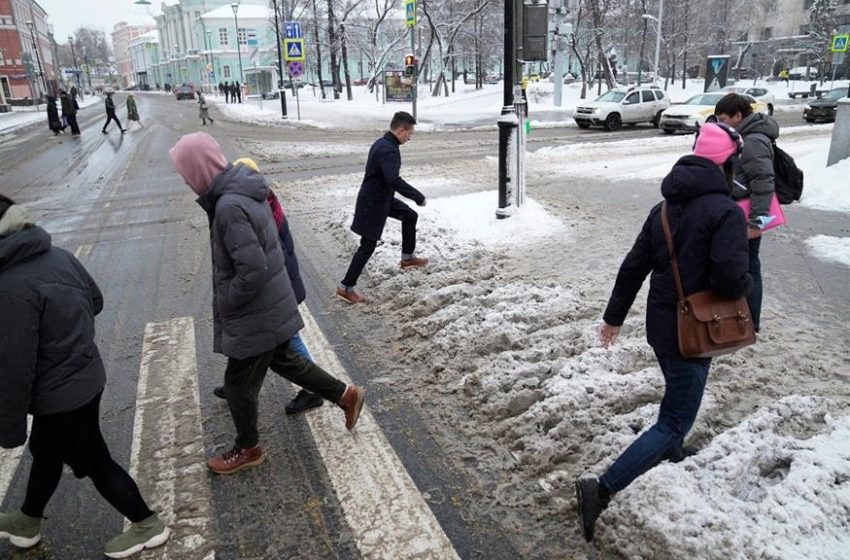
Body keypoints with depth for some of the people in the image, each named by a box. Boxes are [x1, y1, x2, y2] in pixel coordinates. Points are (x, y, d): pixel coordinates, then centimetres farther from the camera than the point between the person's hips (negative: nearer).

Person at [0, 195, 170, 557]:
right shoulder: (58, 256, -6)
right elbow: (96, 301, 11)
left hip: (60, 395, -8)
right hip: (86, 377, 8)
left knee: (95, 463, 11)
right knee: (45, 452, 27)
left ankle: (148, 526, 28)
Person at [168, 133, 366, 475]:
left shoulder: (229, 208, -28)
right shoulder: (246, 188, 1)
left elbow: (253, 270, -31)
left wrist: (225, 304, -14)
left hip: (255, 315, -9)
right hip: (273, 305, 9)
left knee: (238, 383, 12)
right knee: (284, 360, 26)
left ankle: (248, 449, 34)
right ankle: (346, 396, 35)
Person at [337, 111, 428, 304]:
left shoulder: (383, 143, 7)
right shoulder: (388, 150, -26)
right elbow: (395, 180, -38)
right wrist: (419, 197, -31)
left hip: (381, 198, 10)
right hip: (372, 203, -10)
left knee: (410, 216, 20)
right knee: (368, 246, -3)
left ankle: (407, 258, 33)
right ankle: (345, 288, 6)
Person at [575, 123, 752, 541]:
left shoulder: (666, 208, 6)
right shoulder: (726, 212, -17)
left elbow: (633, 266, 7)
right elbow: (730, 275, -28)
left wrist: (614, 316, 15)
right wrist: (745, 287, -3)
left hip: (660, 326, 8)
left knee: (678, 394, 32)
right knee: (674, 422, -1)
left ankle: (671, 449, 56)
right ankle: (601, 489, -8)